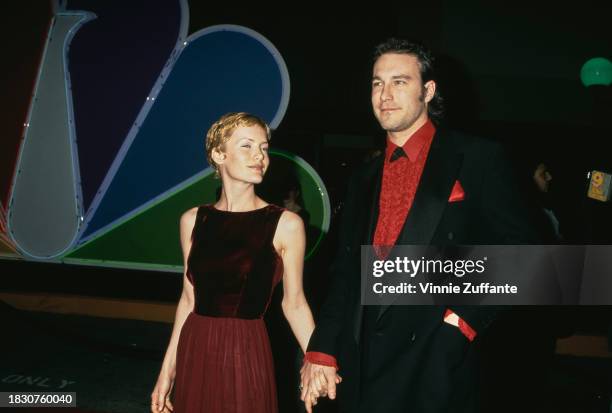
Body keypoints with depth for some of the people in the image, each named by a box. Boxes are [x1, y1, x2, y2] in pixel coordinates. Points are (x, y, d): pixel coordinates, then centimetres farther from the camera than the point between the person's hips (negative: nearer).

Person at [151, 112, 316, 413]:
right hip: (195, 352, 3)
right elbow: (189, 298, 7)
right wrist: (168, 368, 9)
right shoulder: (192, 220, 1)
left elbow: (293, 302, -3)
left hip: (247, 353, -3)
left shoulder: (286, 224, -9)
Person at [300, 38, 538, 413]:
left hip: (435, 365, -4)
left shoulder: (479, 159, -2)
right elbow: (345, 272, 12)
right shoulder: (365, 179, 13)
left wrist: (466, 319, -15)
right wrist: (321, 350, 5)